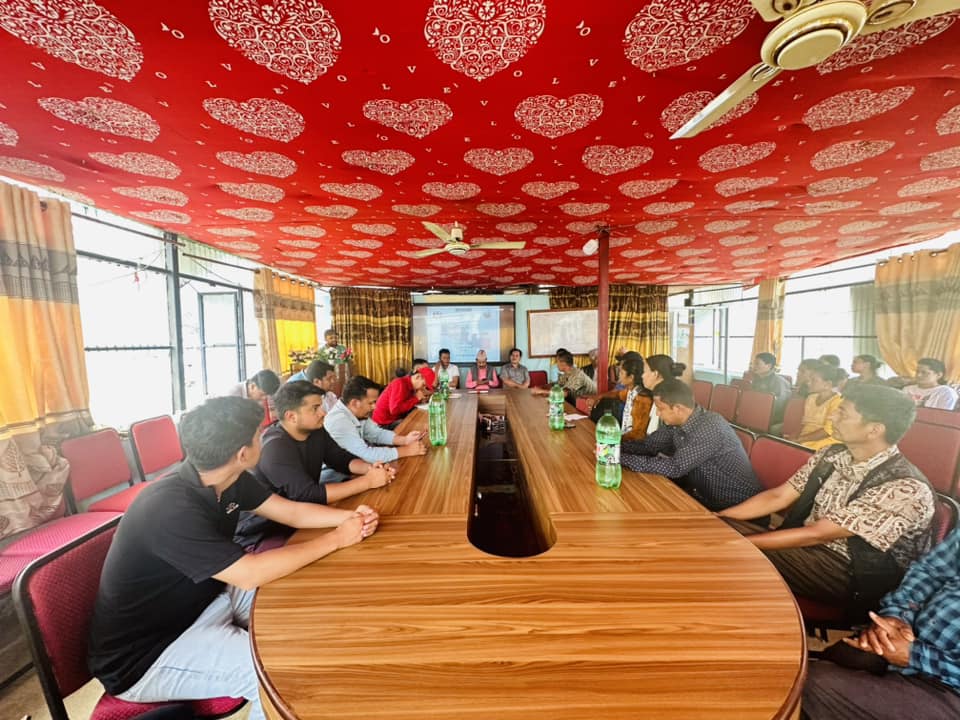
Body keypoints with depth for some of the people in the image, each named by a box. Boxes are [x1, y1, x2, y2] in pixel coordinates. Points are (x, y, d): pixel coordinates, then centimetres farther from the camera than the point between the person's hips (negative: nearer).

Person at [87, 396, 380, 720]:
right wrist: (336, 539, -25)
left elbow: (293, 512, -2)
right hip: (142, 656, -8)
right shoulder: (171, 509, -33)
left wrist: (350, 516, -18)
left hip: (202, 602, 8)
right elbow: (250, 574, -34)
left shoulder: (231, 480, -8)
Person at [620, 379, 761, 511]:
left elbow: (675, 467, -32)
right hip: (705, 496, 7)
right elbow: (647, 445, 1)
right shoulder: (675, 423, -6)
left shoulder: (710, 428, -29)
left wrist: (621, 458, -32)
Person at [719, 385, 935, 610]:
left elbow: (815, 534, -25)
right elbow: (778, 497, 0)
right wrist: (716, 517, -10)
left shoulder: (906, 489, -23)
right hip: (806, 547, 6)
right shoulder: (831, 455, -2)